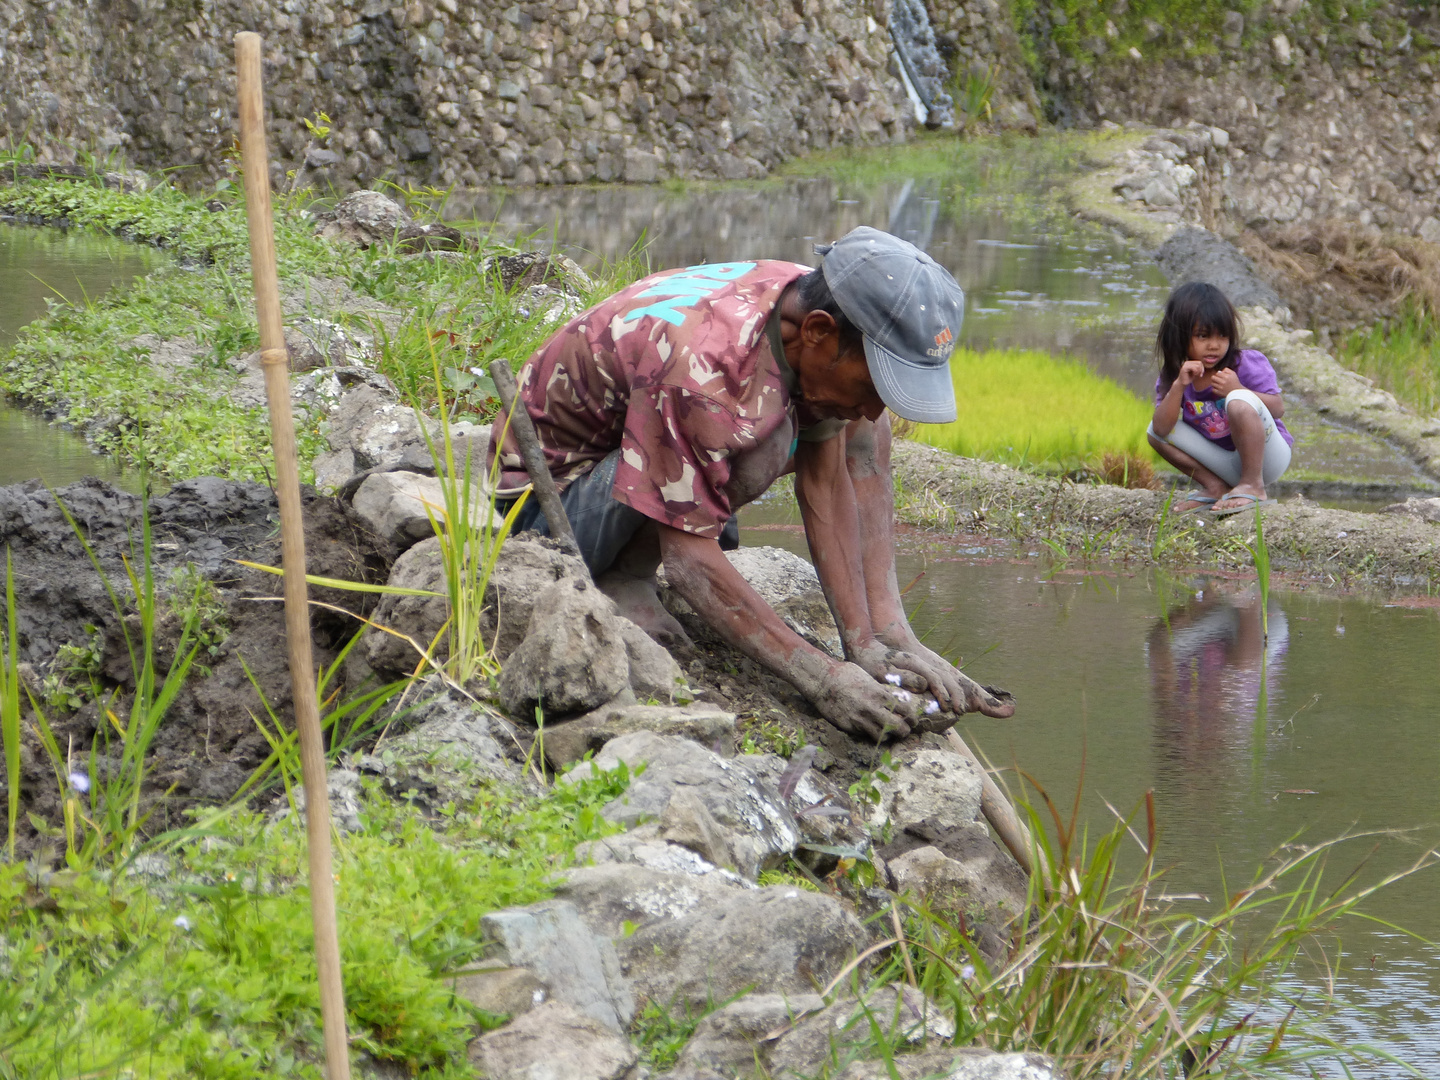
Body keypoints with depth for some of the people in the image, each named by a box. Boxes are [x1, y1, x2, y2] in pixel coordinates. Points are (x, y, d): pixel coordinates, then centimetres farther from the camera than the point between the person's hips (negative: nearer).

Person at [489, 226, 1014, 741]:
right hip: (551, 486, -8)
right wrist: (820, 678, -38)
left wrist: (868, 643, -22)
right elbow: (688, 558, -34)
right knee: (762, 444, -33)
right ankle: (622, 573, -14)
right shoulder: (701, 367, -37)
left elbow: (825, 486, -12)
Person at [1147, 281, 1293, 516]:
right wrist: (1178, 386, -25)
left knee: (1239, 402, -33)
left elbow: (1278, 408, -18)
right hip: (1230, 465, 5)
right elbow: (1162, 429, -15)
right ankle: (1216, 487, -1)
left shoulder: (1247, 364, -13)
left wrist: (1238, 390, -32)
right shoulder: (1171, 378, -2)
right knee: (1154, 431, -4)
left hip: (1267, 456, -5)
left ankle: (1253, 486, -21)